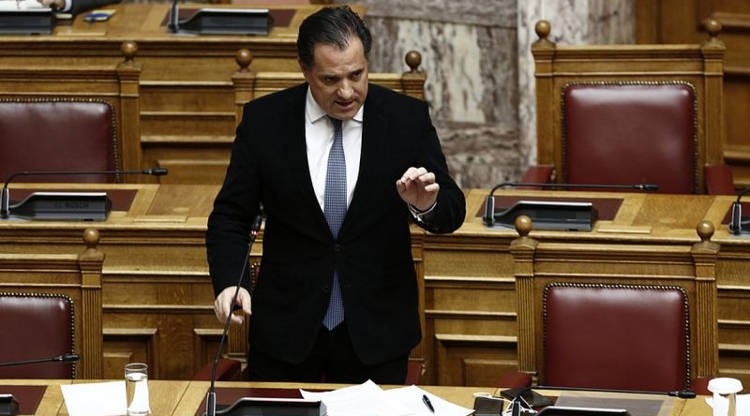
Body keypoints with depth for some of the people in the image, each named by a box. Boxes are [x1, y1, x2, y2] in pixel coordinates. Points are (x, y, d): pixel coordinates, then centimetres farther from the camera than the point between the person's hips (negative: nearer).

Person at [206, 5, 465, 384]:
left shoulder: (406, 118, -6)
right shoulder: (264, 120, -6)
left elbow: (452, 212, -4)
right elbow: (231, 217, -1)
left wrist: (427, 205, -28)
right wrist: (228, 282, -19)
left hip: (376, 333, 0)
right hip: (286, 330, 0)